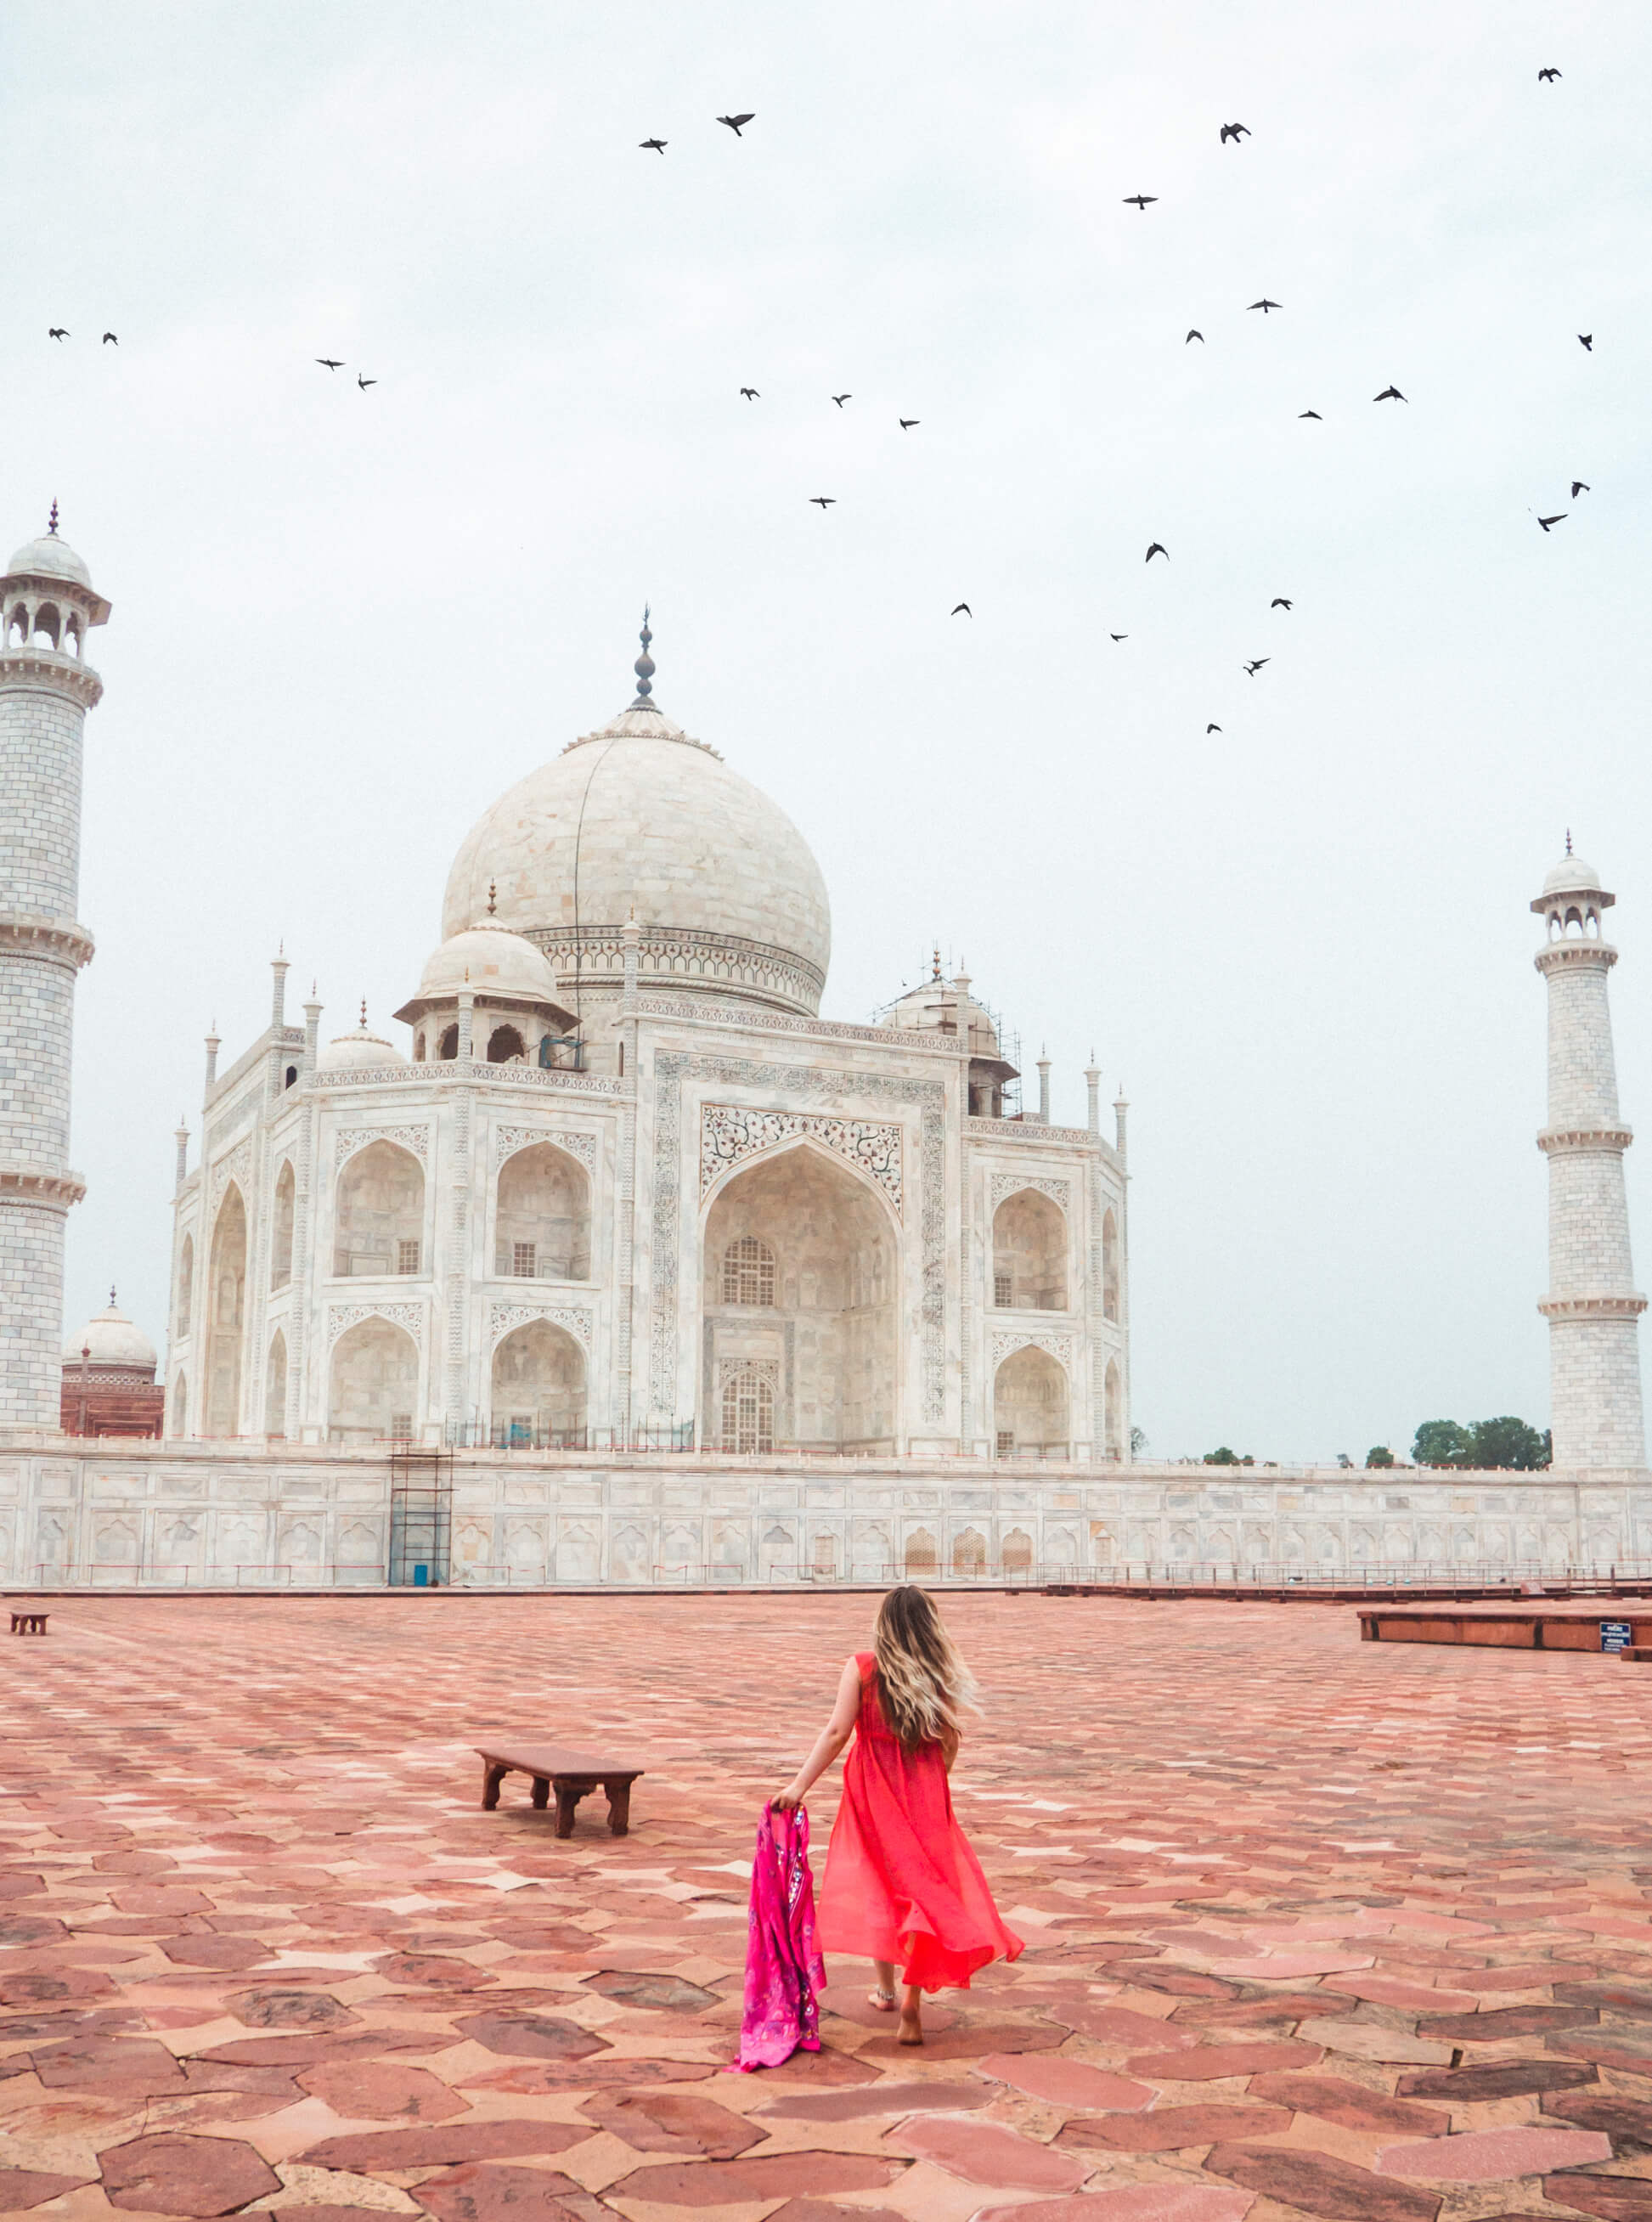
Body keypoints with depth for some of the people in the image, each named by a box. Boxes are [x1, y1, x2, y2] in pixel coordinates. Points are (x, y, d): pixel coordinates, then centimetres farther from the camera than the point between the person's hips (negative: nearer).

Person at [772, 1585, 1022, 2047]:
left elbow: (837, 1732, -14)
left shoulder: (862, 1668, -7)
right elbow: (949, 1742, 3)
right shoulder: (941, 1675, -2)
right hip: (924, 1793, 1)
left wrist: (800, 1784, -13)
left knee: (877, 1888, 16)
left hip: (872, 1792, 0)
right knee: (925, 1885, 6)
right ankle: (913, 2001, -1)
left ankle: (885, 1988, 27)